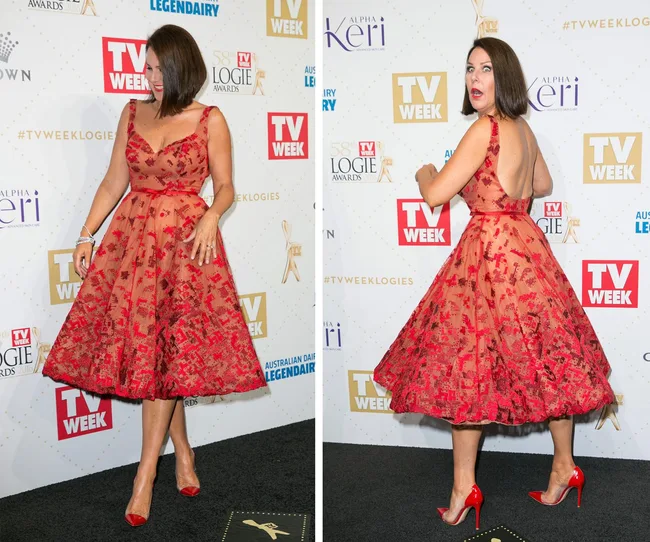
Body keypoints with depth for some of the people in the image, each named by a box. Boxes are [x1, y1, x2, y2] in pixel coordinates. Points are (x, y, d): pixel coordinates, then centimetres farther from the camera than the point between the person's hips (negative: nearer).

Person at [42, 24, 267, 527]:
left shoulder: (210, 120, 0)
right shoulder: (133, 112, 10)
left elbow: (225, 188, 3)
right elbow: (114, 182, 13)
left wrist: (211, 217, -17)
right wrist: (86, 235, 9)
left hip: (186, 241, -3)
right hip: (132, 236, 4)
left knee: (161, 346, -7)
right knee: (144, 345, 3)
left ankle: (147, 471, 2)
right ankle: (183, 451, 19)